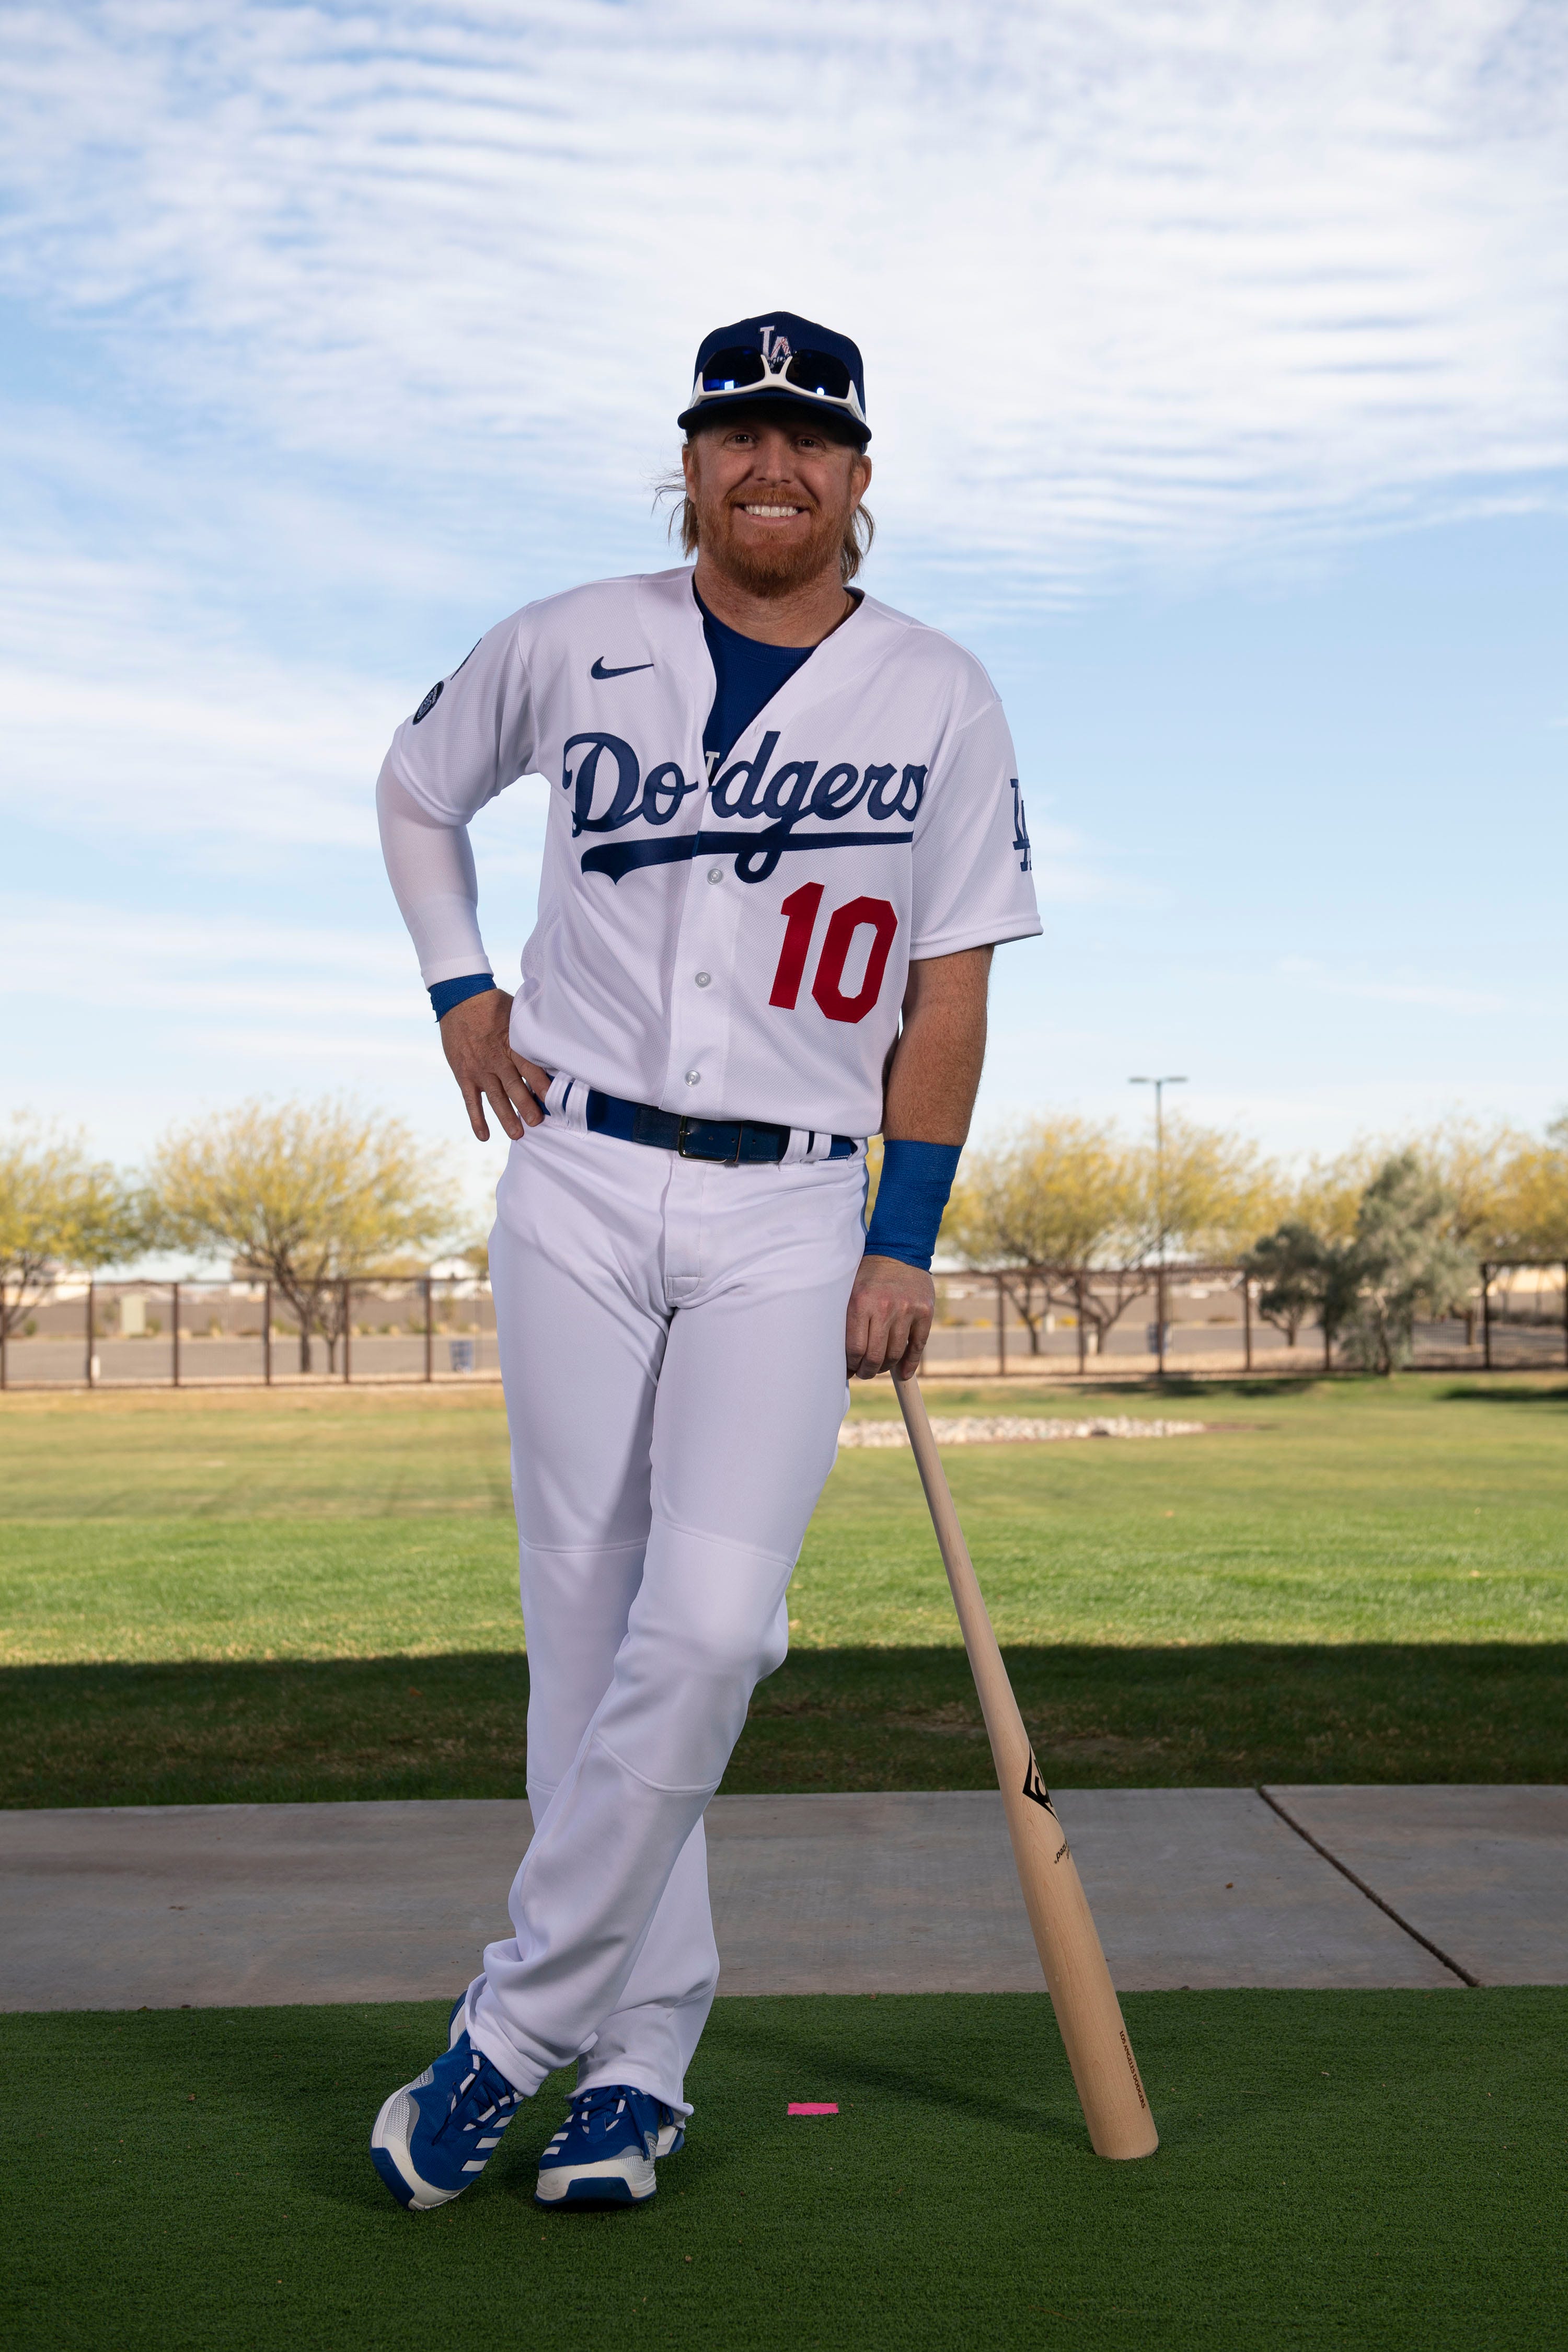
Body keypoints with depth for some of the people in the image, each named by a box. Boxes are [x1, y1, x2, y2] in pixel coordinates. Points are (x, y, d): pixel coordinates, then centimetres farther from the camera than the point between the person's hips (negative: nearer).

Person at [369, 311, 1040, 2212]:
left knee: (709, 1623, -15)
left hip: (792, 1216, -1)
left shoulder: (941, 698, 3)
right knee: (588, 1625, 2)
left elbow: (949, 989, 3)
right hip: (576, 1188, 1)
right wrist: (461, 991, 8)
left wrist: (905, 1246, -3)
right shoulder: (570, 648, 5)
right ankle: (638, 2057, 15)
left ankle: (517, 2028, 0)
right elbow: (416, 790, 22)